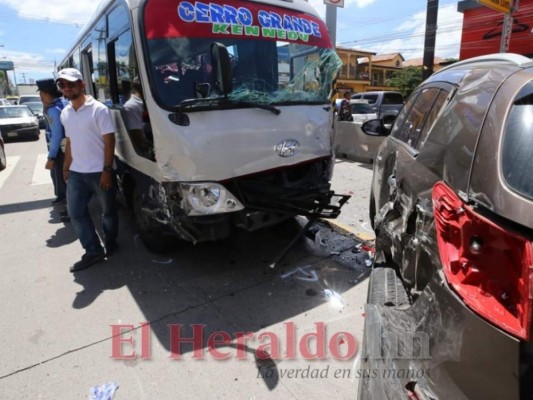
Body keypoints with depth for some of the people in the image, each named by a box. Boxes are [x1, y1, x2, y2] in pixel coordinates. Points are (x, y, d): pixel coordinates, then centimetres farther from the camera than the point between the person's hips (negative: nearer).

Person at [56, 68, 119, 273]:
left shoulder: (99, 109, -11)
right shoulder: (65, 113, 10)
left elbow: (109, 141, -14)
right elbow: (70, 142, 17)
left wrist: (106, 170, -18)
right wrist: (66, 167, 17)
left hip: (99, 172, -6)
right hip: (76, 172, 7)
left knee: (108, 211, 8)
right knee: (76, 212, 6)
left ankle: (110, 243, 29)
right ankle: (93, 251, 15)